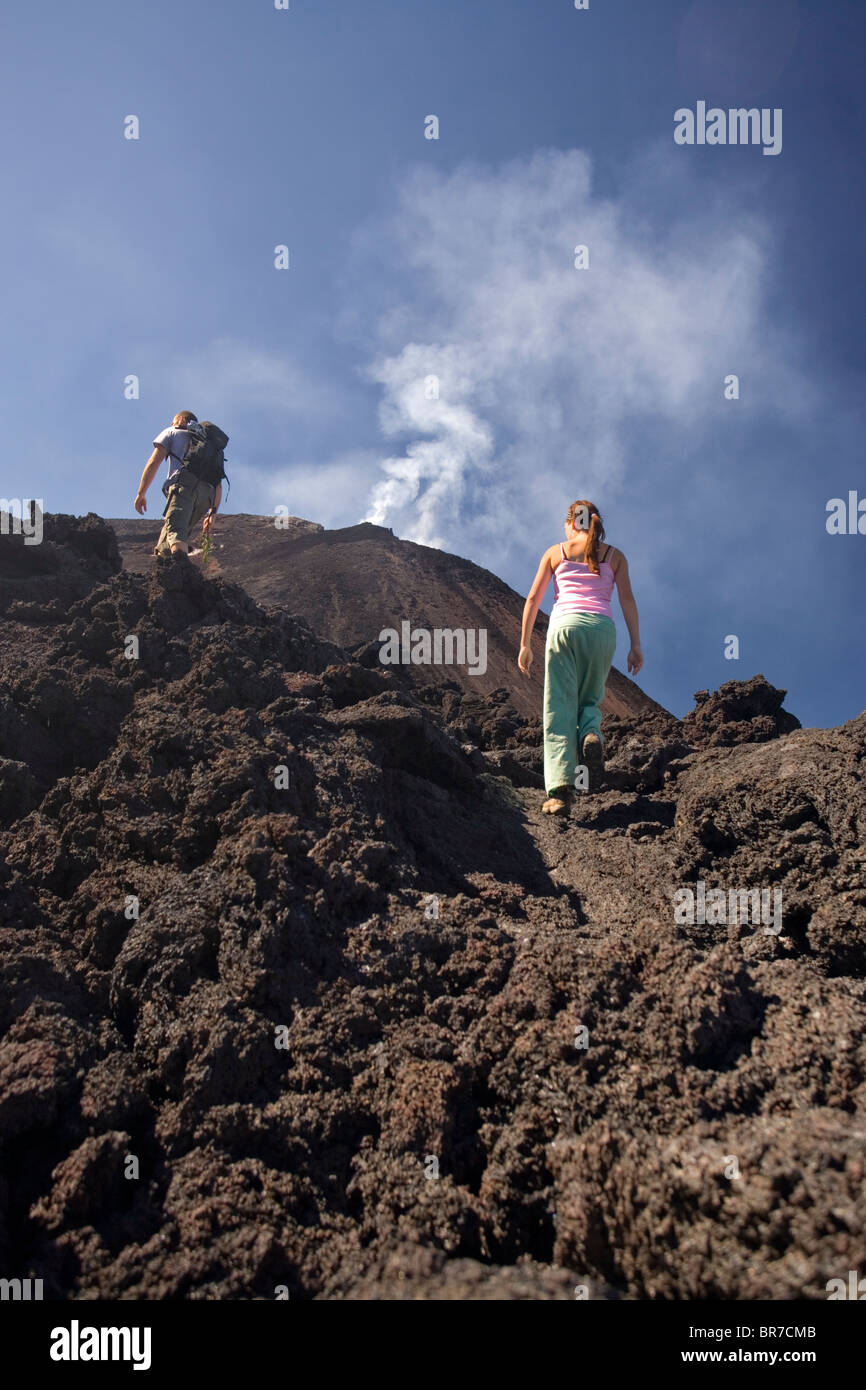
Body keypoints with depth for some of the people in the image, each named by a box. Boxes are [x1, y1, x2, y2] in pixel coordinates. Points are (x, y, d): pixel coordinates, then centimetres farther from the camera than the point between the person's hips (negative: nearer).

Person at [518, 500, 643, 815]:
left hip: (564, 625, -1)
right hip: (601, 627, 1)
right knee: (590, 700, 18)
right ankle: (591, 736, -19)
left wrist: (525, 645, 15)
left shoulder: (555, 553, 18)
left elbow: (533, 599, 13)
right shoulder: (614, 556, 19)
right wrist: (635, 645, 5)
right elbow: (627, 600, 8)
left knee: (559, 708, -5)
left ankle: (560, 789, -20)